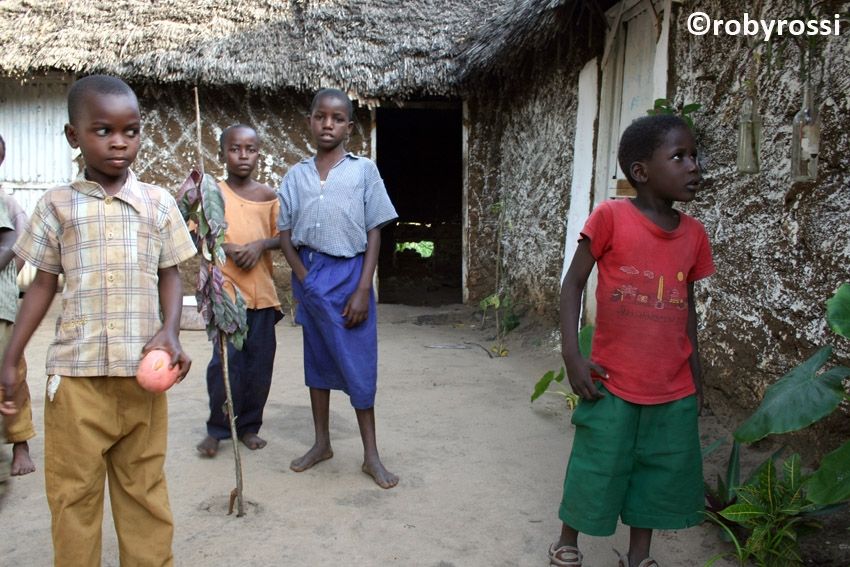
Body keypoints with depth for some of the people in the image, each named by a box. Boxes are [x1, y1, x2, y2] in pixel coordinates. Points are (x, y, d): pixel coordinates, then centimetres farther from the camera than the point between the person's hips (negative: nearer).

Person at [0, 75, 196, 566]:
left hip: (143, 370, 0)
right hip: (75, 371, 0)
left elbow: (170, 274, 7)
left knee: (144, 487, 12)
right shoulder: (58, 204, 3)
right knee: (73, 491, 9)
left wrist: (170, 331, -10)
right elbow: (44, 284, 8)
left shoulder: (158, 202, 3)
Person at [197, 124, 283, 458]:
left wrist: (260, 244, -10)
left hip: (262, 290, 3)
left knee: (260, 361, 5)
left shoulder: (269, 195, 8)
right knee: (227, 360, -5)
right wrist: (229, 248, -15)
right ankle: (217, 428, 12)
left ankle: (249, 425, 21)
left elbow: (282, 236, 9)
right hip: (226, 287, -3)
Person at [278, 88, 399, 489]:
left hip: (348, 275, -3)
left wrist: (363, 289, -11)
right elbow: (285, 233, 8)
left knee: (359, 365, 1)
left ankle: (371, 455, 14)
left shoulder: (363, 170, -2)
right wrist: (303, 277, -6)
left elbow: (374, 232, -4)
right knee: (317, 360, 14)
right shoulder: (296, 175, 6)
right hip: (309, 276, 4)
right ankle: (321, 443, 29)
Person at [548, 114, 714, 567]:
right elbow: (573, 283, -8)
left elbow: (687, 305, 11)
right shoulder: (611, 217, -12)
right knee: (595, 471, 9)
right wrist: (572, 356, -14)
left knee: (662, 476, 15)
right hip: (613, 383, -4)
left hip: (674, 391, 5)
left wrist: (696, 374, 14)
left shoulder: (693, 233, 2)